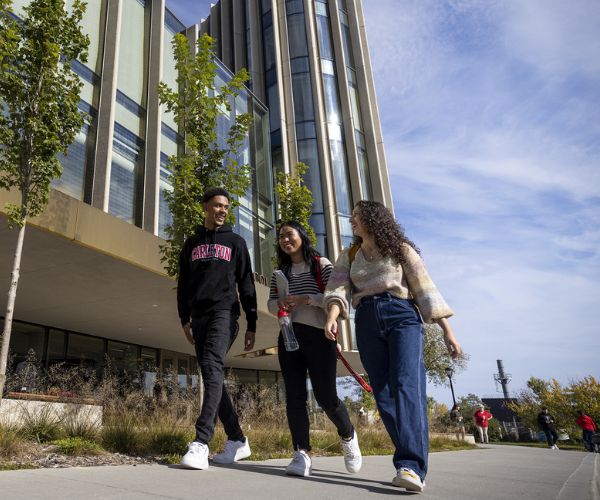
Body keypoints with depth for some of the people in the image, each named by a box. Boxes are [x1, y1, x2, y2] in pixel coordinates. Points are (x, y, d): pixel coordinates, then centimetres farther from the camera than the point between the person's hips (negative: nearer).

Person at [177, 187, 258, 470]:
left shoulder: (235, 242, 11)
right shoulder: (192, 243, 19)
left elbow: (246, 286, 7)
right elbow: (183, 285, 18)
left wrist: (251, 325, 0)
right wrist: (185, 320, 7)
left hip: (224, 312, -4)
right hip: (199, 316, 4)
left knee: (212, 367, -22)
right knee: (211, 376, 3)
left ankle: (201, 442, -26)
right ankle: (237, 440, 12)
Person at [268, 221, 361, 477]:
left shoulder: (321, 264, 4)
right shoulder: (280, 272, 18)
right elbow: (270, 304, 14)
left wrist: (306, 298, -18)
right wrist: (280, 302, -9)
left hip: (318, 335, -4)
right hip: (289, 337, 4)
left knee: (325, 395, -3)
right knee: (294, 396, -2)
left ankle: (348, 437, 25)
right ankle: (301, 454, 3)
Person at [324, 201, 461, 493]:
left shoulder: (400, 248, 11)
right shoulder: (348, 256, 20)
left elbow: (425, 288, 5)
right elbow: (338, 288, 3)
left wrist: (447, 331, -1)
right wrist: (332, 315, -19)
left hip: (402, 316, -3)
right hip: (367, 323, 4)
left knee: (407, 385, -21)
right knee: (383, 393, -2)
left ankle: (410, 466, -28)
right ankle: (413, 462, 6)